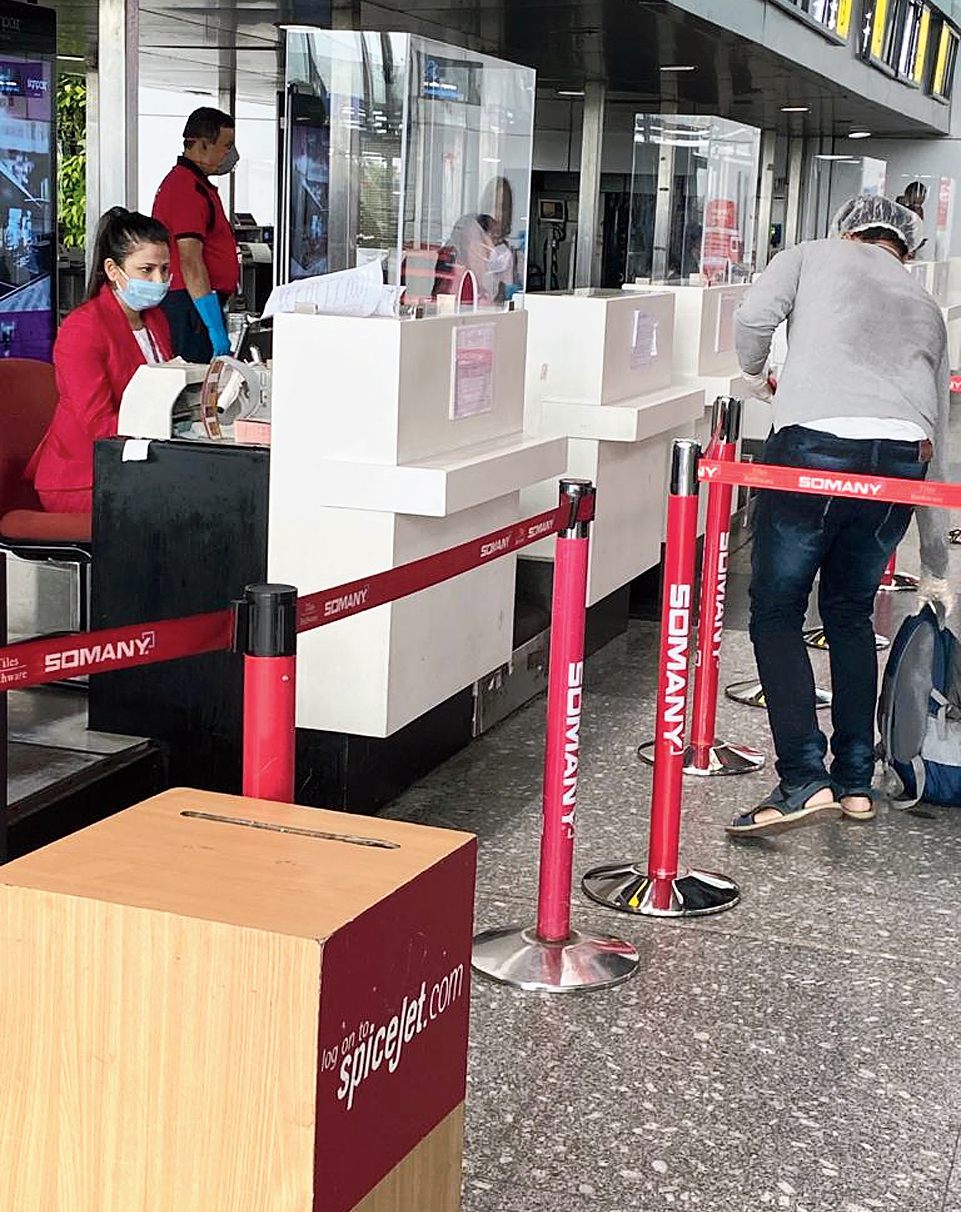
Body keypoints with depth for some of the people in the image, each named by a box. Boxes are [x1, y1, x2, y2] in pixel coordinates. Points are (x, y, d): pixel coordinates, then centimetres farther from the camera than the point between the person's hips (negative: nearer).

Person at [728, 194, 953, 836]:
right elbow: (939, 435, 30)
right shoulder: (924, 305, 30)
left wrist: (756, 373, 22)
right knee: (851, 614, 20)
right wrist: (935, 566, 34)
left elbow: (754, 316, -3)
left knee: (777, 614, 5)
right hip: (902, 459, 5)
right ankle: (856, 782, 21)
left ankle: (805, 779, -6)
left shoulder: (814, 254, 19)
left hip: (815, 443, -4)